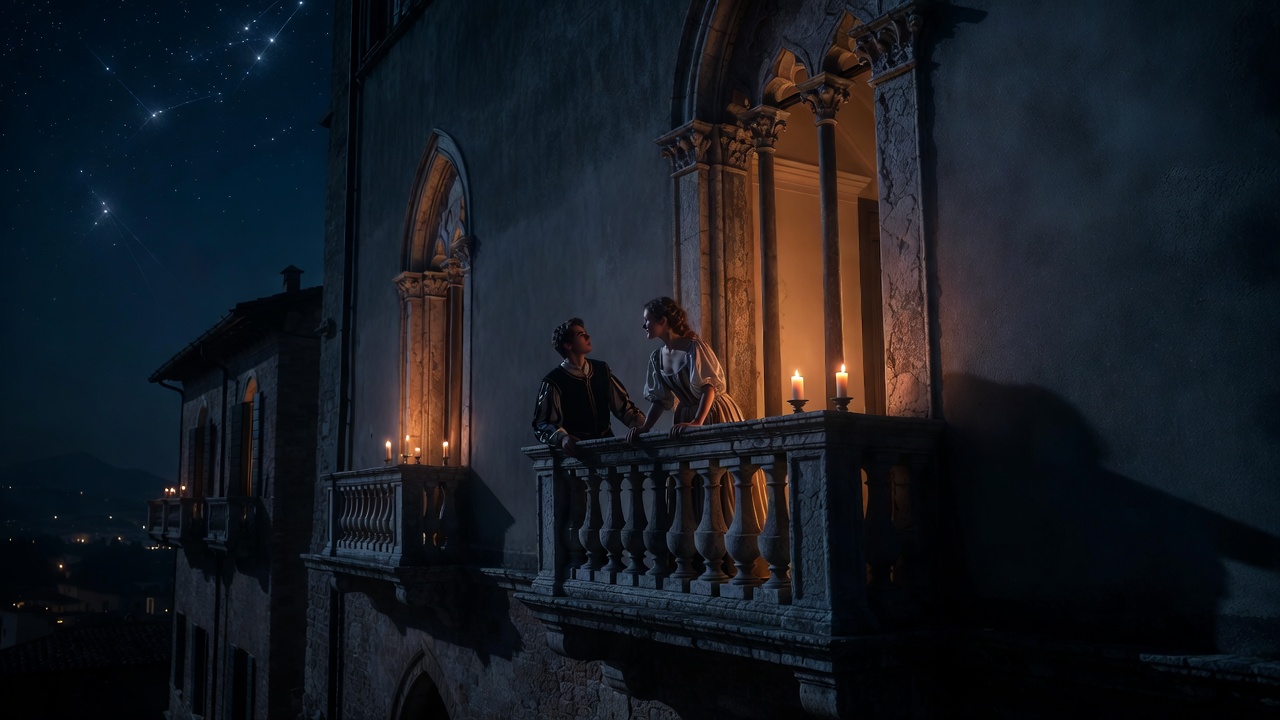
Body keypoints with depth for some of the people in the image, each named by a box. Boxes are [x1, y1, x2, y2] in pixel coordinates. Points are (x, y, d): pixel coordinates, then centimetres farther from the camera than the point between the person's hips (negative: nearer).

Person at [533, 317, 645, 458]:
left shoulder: (602, 370, 10)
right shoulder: (554, 382, -6)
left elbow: (623, 404, 12)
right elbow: (542, 424, -9)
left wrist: (644, 426, -4)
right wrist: (563, 438, -29)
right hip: (576, 451, -4)